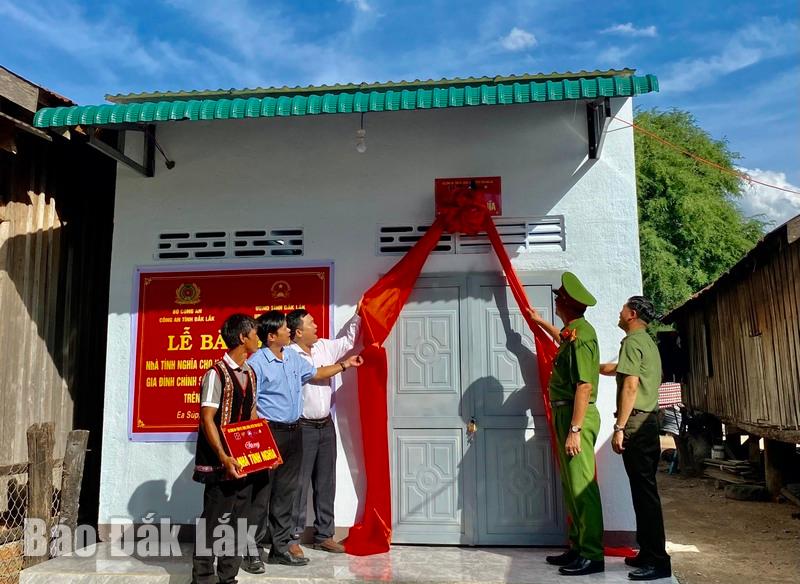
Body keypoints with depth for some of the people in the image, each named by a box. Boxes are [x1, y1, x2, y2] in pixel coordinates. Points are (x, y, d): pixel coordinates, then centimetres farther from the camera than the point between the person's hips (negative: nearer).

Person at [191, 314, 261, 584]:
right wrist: (223, 457, -23)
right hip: (220, 462, -8)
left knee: (238, 520, 12)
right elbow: (207, 419, -17)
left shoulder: (250, 373, 9)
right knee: (213, 521, 1)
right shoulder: (216, 373, -15)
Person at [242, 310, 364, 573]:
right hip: (269, 433, -7)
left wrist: (344, 365, 25)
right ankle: (254, 552, 10)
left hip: (293, 433, 8)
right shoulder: (257, 362, -13)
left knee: (286, 493, 13)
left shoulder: (293, 357, 11)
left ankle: (280, 548, 24)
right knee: (261, 494, -1)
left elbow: (315, 373, 27)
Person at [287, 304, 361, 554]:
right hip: (302, 427, -7)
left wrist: (357, 315, 19)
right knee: (299, 484, -1)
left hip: (326, 425, 7)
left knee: (326, 483, 13)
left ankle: (324, 535, 25)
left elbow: (347, 341, 24)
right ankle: (292, 537, 12)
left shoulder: (325, 347, 7)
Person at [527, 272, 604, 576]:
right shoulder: (575, 331, 14)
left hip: (576, 417, -10)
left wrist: (575, 429, -24)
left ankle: (592, 555, 0)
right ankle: (577, 547, 22)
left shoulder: (580, 336, -17)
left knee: (582, 487, -6)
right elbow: (563, 339, 41)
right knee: (571, 486, 14)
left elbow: (584, 386, -23)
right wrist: (540, 322, 53)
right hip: (567, 415, 10)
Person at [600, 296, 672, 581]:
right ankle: (650, 553, 19)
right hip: (649, 420, 10)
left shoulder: (632, 341, -10)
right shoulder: (648, 342, 19)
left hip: (636, 422, -10)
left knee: (643, 490, -7)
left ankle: (657, 561, -4)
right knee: (645, 489, 12)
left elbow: (631, 386, -18)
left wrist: (620, 427, -19)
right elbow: (616, 369, 33)